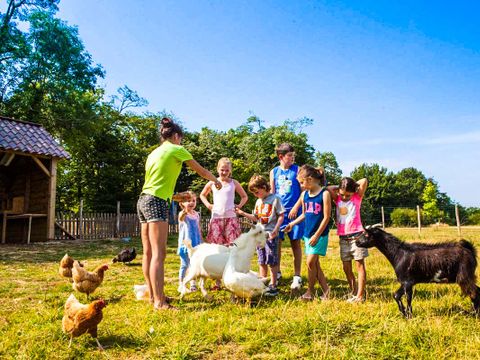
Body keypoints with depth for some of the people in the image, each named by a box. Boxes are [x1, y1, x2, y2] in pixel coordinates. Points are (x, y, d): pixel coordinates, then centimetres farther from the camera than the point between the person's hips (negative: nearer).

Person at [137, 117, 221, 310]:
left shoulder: (154, 153, 21)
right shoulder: (177, 149, 0)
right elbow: (201, 171, 10)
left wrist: (176, 197, 31)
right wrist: (216, 180, 28)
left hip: (143, 200, 9)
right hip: (156, 202, -9)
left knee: (148, 252, 11)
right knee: (159, 254, -12)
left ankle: (154, 295, 20)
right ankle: (159, 302, -14)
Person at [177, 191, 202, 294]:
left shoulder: (196, 215, 8)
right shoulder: (182, 214, -10)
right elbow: (181, 218, -37)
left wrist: (200, 242, 16)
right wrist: (185, 211, -59)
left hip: (195, 244, 5)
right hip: (185, 243, -5)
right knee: (184, 265, -1)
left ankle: (192, 283, 18)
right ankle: (181, 284, 6)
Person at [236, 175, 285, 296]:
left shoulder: (275, 199, -7)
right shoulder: (258, 202, 14)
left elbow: (281, 216, -9)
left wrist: (276, 229, -20)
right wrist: (243, 213, 10)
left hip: (271, 235, -7)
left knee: (272, 261, -3)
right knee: (262, 262, 13)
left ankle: (273, 286, 4)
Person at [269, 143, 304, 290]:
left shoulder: (297, 170, 1)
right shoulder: (274, 172, 7)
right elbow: (271, 193, 10)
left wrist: (296, 207, -9)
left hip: (293, 211, -2)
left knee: (295, 243, 3)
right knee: (276, 242, 6)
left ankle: (297, 276, 11)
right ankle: (276, 272, 22)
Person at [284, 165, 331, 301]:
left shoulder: (324, 194, -11)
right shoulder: (304, 194, 7)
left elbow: (326, 217, -13)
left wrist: (316, 235, -14)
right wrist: (292, 223, 10)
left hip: (320, 234, -6)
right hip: (307, 233, 7)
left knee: (311, 262, -9)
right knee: (315, 264, 8)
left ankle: (310, 291, 7)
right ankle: (326, 291, 19)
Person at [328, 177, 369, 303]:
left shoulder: (357, 197, -1)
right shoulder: (337, 199, 6)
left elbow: (364, 181, -11)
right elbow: (328, 188, -7)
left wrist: (353, 185, 2)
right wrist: (340, 188, 2)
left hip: (357, 236, -4)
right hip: (343, 238, 4)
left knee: (360, 265, -1)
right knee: (346, 268, 8)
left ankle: (360, 295, 0)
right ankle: (353, 292, 21)